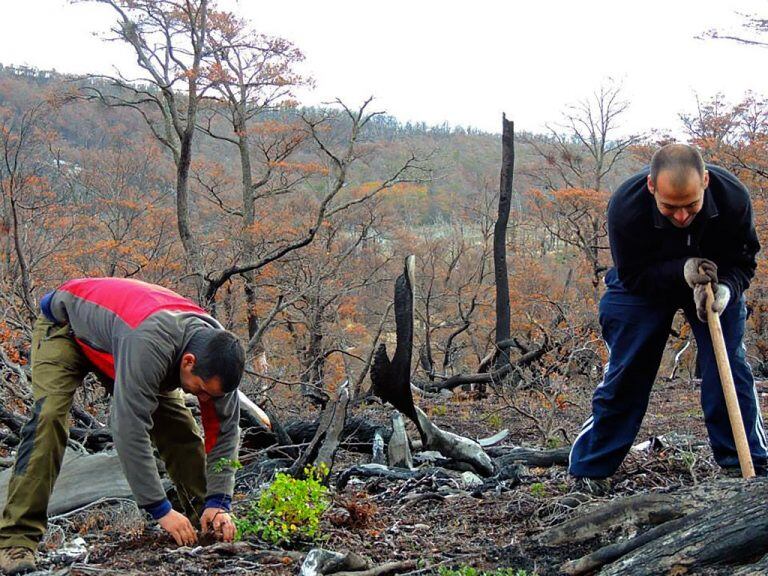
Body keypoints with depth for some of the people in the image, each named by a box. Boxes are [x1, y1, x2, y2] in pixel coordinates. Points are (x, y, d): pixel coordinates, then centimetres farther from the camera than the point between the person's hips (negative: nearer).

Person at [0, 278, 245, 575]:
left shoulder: (216, 346, -25)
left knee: (179, 425, -6)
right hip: (66, 325, -6)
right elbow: (130, 429, -45)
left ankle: (204, 520, 7)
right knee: (48, 419, -27)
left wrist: (217, 503, -24)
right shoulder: (149, 345, -47)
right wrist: (161, 509, -40)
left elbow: (225, 430, -17)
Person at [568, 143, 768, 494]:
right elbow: (632, 276, -25)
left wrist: (726, 288, -38)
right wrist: (681, 271, -42)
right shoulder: (626, 206, -36)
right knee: (625, 373, -2)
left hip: (715, 281, 2)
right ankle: (588, 471, 8)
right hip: (644, 284, -1)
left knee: (729, 367, -8)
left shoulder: (733, 196, -31)